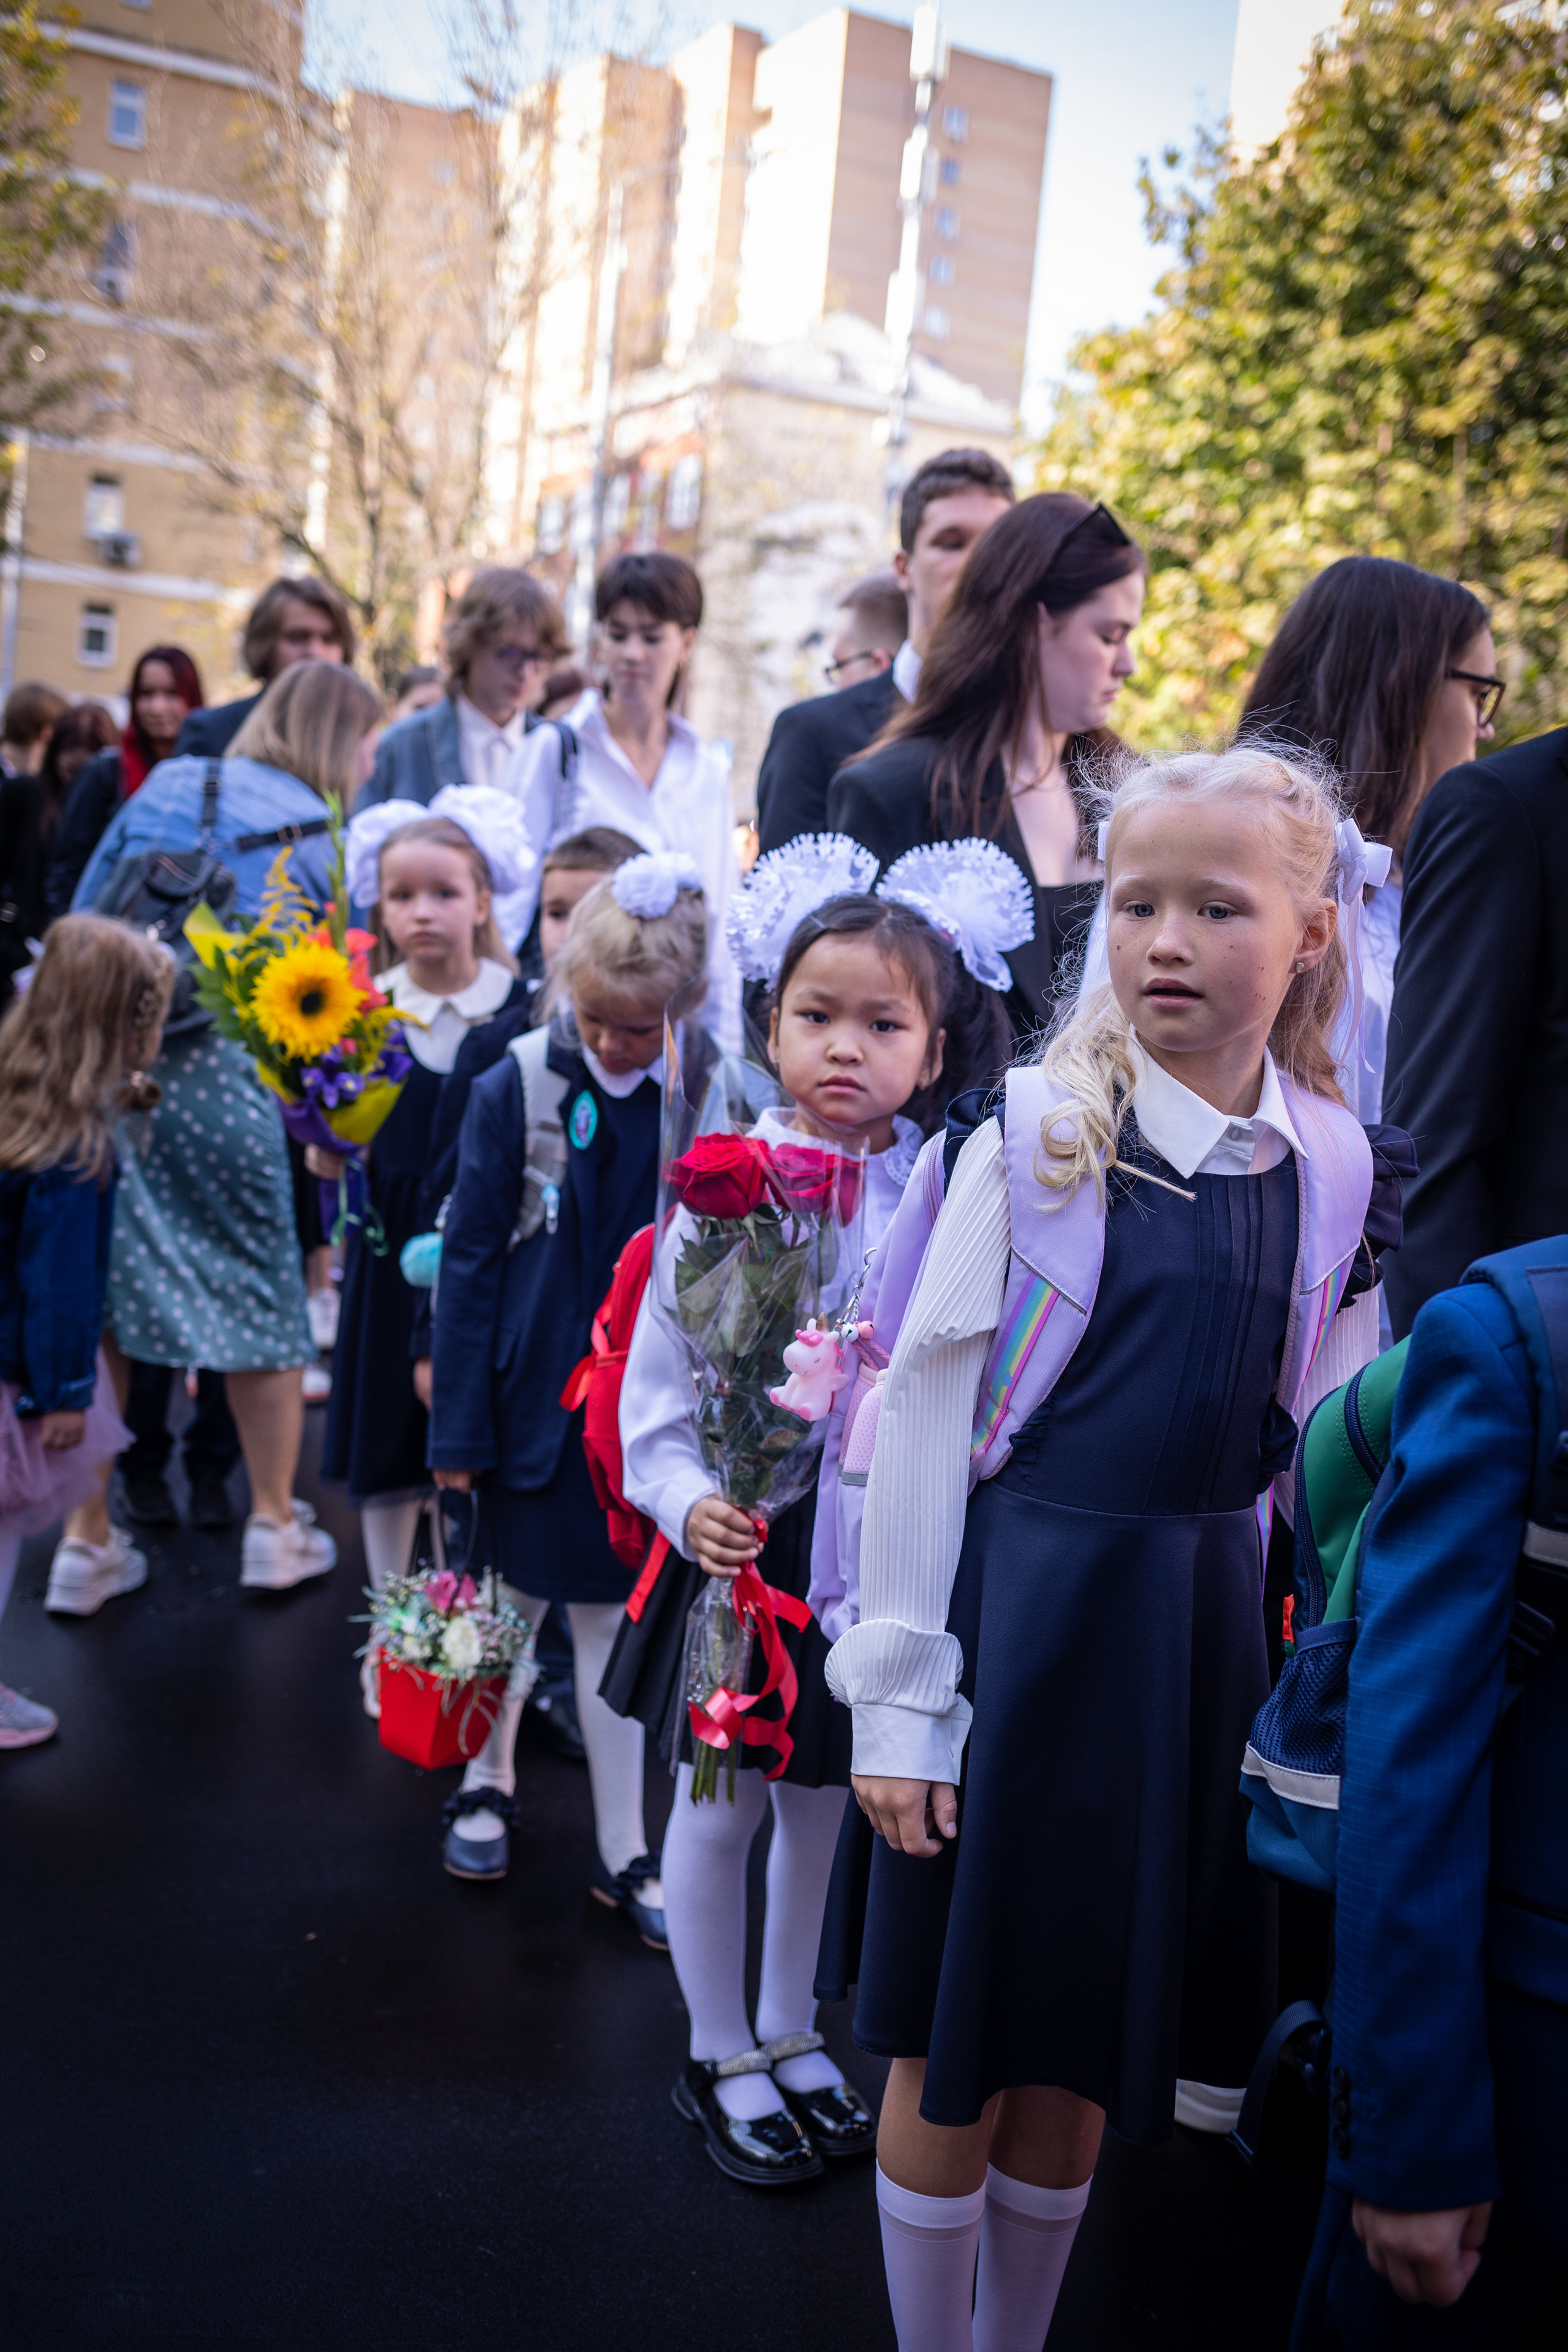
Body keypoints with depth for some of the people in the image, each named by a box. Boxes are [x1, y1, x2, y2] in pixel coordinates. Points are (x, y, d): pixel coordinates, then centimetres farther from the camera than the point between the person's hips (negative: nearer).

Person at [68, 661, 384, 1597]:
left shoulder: (167, 784, 15)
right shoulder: (328, 841, 2)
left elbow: (82, 919, 14)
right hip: (218, 1073, -4)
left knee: (99, 1294, 11)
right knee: (261, 1297, 11)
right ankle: (275, 1527, 21)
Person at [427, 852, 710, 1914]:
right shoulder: (516, 1089, -8)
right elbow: (471, 1260, -4)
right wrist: (459, 1426, -4)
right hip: (537, 1394, 0)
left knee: (615, 1617, 11)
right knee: (514, 1597, 17)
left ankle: (624, 1853, 24)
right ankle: (488, 1779, 42)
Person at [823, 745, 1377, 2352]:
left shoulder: (1332, 1173, 0)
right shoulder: (1034, 1137, -10)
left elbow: (1324, 1453, 8)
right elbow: (922, 1417, -8)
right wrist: (900, 1694, -8)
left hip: (1202, 1630, 3)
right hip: (1017, 1612, -3)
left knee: (1081, 2063, 17)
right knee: (955, 2053, 10)